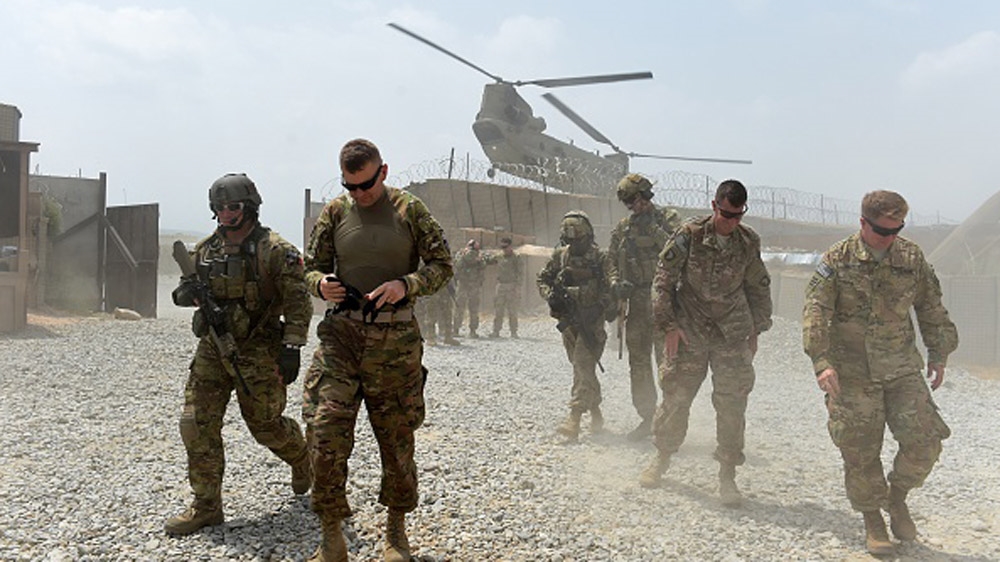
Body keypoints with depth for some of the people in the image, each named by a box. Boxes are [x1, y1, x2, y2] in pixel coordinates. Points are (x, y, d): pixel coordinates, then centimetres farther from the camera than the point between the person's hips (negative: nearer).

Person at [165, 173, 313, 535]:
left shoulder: (275, 251, -10)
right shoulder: (204, 250, 8)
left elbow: (298, 303, -12)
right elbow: (184, 291, 19)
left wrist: (291, 348, -19)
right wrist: (188, 293, -6)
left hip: (258, 353, -5)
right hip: (212, 348, 6)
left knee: (266, 426, 4)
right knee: (197, 424, 0)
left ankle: (304, 461, 36)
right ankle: (206, 506, 10)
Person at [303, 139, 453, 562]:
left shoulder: (410, 210, 1)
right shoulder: (334, 213, 6)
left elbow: (442, 265, 2)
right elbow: (312, 267, 14)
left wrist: (406, 285, -17)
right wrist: (320, 284, -10)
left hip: (395, 337, -1)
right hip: (341, 334, 1)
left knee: (397, 438, 8)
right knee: (325, 433, -9)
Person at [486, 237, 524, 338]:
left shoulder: (517, 258, -2)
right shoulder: (498, 256, 11)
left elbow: (520, 274, -6)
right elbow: (488, 261, 25)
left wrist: (517, 286, -16)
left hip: (512, 287, -4)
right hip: (500, 286, 4)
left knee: (512, 311, -3)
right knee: (498, 310, 4)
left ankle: (513, 332, 3)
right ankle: (496, 331, 9)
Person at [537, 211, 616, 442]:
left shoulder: (599, 258, -8)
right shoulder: (559, 255, 6)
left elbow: (608, 290, -11)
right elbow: (543, 279, 12)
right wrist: (551, 295, -9)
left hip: (591, 321, -5)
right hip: (568, 320, 6)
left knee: (583, 367, -14)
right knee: (582, 368, 14)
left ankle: (574, 420, -20)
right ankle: (596, 414, 29)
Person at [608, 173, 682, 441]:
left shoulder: (668, 218, 1)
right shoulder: (622, 228, 14)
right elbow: (613, 261, 17)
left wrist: (653, 227, -17)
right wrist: (617, 283, -1)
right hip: (636, 301, 5)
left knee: (667, 361, -6)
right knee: (638, 362, 8)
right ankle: (647, 418, 18)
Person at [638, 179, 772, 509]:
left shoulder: (749, 242, 2)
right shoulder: (689, 236, -8)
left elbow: (759, 289, 16)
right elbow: (663, 281, -5)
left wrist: (756, 330, 13)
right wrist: (669, 325, -10)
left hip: (732, 337, 2)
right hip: (689, 333, -2)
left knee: (732, 405, -2)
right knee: (675, 398, 4)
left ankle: (727, 476, 9)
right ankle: (661, 460, 25)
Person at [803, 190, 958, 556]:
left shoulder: (912, 258, 2)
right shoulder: (837, 259, -7)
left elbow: (932, 310, 14)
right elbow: (815, 313, -12)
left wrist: (938, 355, 16)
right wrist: (821, 362, -22)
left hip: (902, 370, 3)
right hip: (852, 373, -2)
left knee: (924, 441, -6)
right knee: (860, 453, 2)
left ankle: (897, 497, 21)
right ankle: (872, 521, 21)